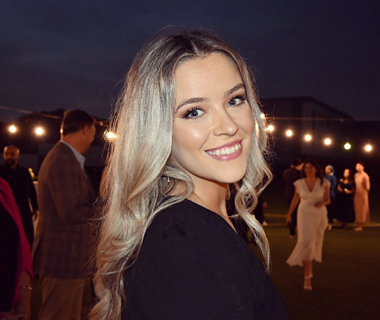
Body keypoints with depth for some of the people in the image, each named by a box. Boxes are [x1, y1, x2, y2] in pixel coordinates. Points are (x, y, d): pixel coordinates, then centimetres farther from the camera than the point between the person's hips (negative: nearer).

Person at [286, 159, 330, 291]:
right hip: (304, 215, -1)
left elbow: (328, 199, 4)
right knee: (306, 243, -13)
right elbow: (295, 200, 11)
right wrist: (289, 214, 17)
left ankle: (308, 267, 38)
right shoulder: (299, 183, -2)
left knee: (315, 243, 10)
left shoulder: (324, 183, -4)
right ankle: (307, 277, -14)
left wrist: (322, 203, -19)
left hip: (319, 215, 1)